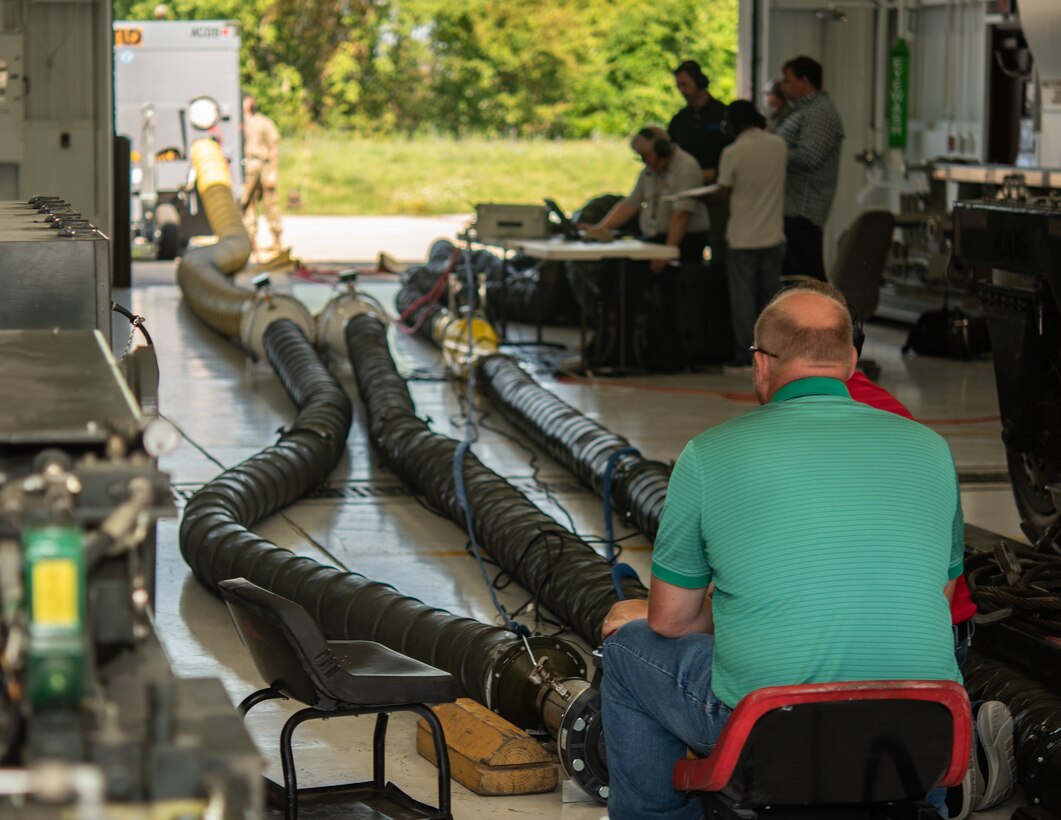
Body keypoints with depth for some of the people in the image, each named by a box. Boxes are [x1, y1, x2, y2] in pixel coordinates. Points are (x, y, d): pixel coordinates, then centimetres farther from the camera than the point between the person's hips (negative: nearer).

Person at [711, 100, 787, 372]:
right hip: (773, 235, 4)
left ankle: (745, 357, 3)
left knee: (743, 296, 2)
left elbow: (724, 194, -8)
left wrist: (706, 197, 12)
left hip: (743, 237, -4)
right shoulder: (779, 145, 1)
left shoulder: (733, 153, -14)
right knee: (770, 294, 13)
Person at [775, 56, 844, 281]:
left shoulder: (819, 113, -12)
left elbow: (809, 156, -23)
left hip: (802, 211, -11)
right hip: (789, 207, 11)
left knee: (806, 274, -10)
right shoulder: (802, 111, 21)